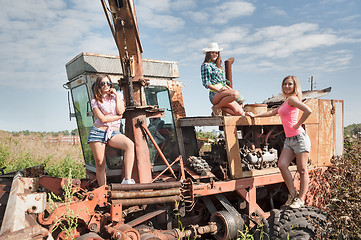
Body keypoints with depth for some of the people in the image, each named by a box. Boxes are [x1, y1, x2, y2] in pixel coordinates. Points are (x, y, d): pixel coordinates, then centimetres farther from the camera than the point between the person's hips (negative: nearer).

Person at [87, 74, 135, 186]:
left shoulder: (116, 97, 18)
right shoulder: (95, 101, 8)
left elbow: (121, 111, -2)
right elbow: (102, 119, -6)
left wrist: (117, 95, 2)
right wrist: (118, 116, 1)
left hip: (114, 132, 1)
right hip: (98, 132, -1)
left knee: (130, 144, -30)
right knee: (100, 164, -6)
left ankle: (127, 180, -33)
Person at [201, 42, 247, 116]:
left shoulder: (218, 66, 23)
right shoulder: (206, 65, -1)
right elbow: (206, 83, -10)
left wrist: (230, 89, 12)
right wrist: (218, 90, -21)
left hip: (223, 93, 7)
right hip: (214, 94, -7)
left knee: (240, 112, -11)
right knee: (235, 94, -35)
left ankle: (220, 108, 4)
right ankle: (216, 107, -16)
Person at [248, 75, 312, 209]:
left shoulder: (292, 99, -8)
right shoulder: (286, 102, 18)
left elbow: (308, 110, -23)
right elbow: (273, 112, 29)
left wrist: (298, 125, -13)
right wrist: (255, 115, 29)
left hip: (299, 137, -8)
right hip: (289, 139, 8)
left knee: (302, 170, 2)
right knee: (282, 165, -2)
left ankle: (301, 199, 11)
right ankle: (293, 194, 9)